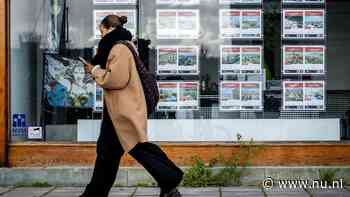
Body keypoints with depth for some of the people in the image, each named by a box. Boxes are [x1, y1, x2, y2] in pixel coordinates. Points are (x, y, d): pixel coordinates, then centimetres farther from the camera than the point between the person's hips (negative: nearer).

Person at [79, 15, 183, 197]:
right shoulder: (117, 47, 18)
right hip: (116, 110, 11)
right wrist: (97, 69, 11)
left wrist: (96, 72, -9)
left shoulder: (119, 48, -14)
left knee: (138, 148, -9)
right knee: (106, 150, 13)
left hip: (125, 110, -11)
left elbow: (117, 79, -22)